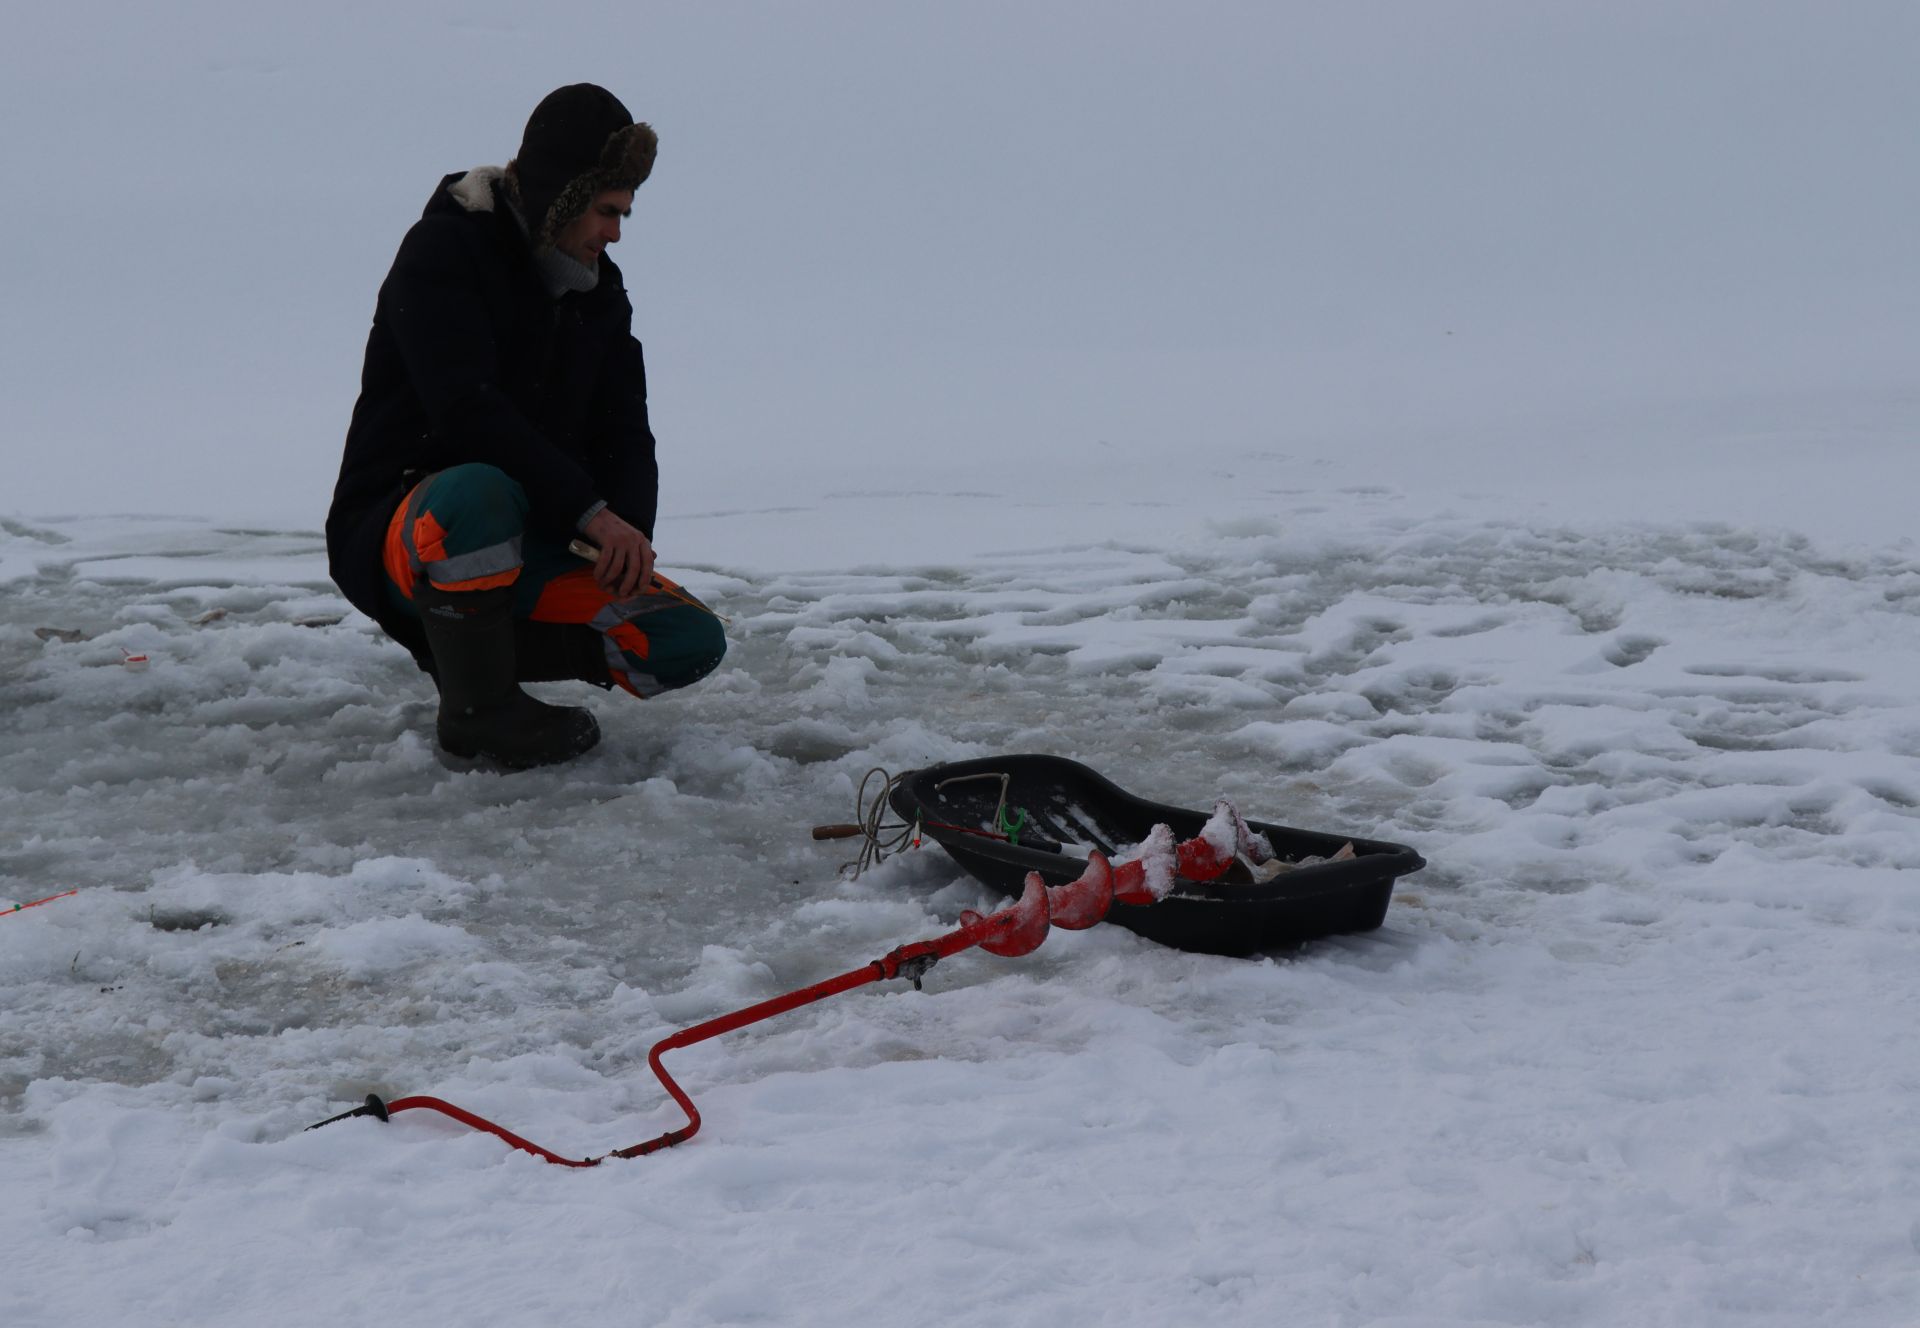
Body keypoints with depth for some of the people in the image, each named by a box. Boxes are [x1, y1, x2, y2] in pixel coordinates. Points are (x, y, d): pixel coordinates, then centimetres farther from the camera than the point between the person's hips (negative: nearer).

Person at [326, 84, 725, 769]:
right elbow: (467, 411, -27)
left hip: (526, 541, 6)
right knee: (480, 493, -42)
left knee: (690, 643, -10)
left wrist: (629, 531, -15)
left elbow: (625, 436, 8)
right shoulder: (443, 253, -13)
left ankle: (468, 643, 5)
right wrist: (590, 511, -32)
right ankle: (476, 709, -20)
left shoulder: (599, 289, 9)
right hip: (394, 533, -6)